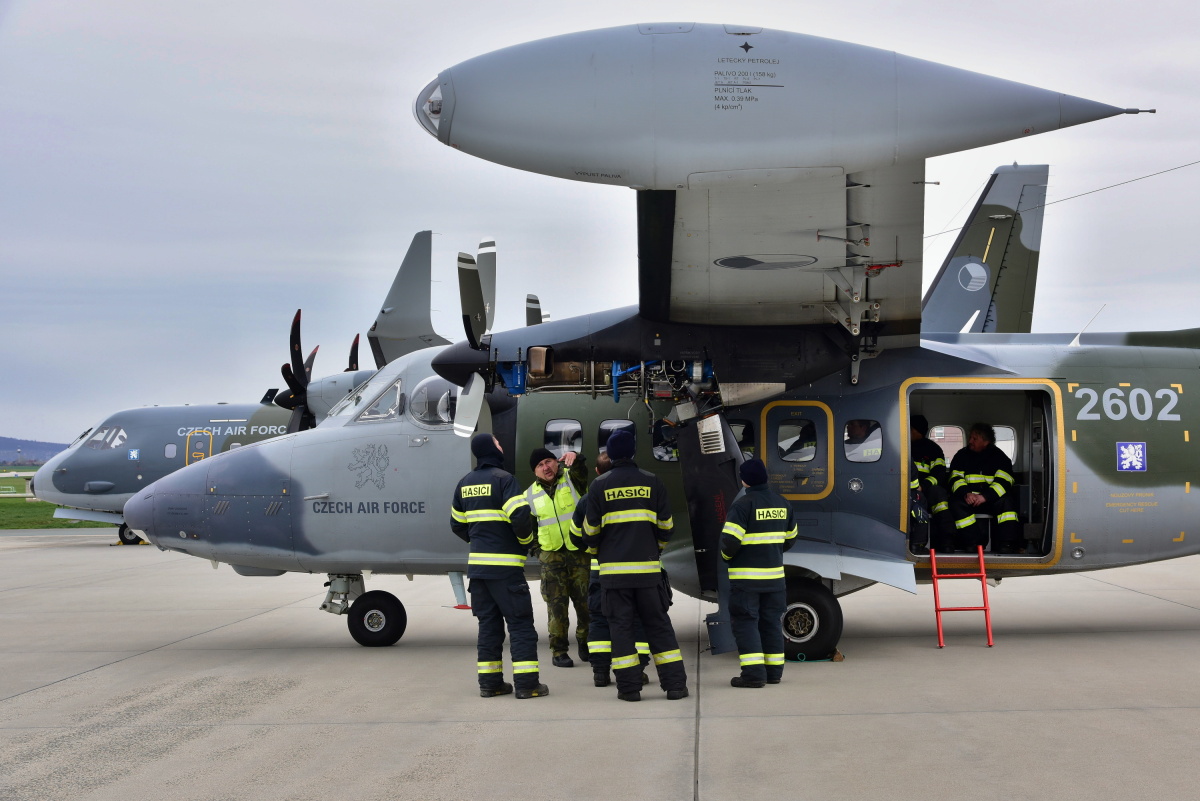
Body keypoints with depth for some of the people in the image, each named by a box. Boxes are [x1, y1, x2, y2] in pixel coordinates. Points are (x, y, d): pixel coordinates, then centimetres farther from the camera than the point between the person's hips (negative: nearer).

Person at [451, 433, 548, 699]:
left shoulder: (465, 483, 12)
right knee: (520, 623, -2)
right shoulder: (503, 478, -11)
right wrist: (526, 541, -2)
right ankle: (526, 683, -6)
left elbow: (457, 524, 16)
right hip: (505, 565, -7)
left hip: (477, 564, 7)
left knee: (488, 623, 12)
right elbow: (520, 516, -20)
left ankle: (490, 682, 12)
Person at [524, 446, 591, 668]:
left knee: (586, 602, 3)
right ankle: (559, 651, 3)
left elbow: (581, 470, -25)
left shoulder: (571, 478, 0)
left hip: (581, 551, -1)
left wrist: (575, 459, -46)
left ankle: (586, 645, 19)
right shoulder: (530, 494, 8)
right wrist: (536, 549, 11)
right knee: (557, 605, -2)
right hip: (552, 556, 1)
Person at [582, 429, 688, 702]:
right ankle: (675, 684, 4)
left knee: (621, 626, 4)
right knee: (658, 625, 7)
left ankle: (629, 687, 1)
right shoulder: (652, 482, 3)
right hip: (648, 567, 1)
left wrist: (597, 552, 24)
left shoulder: (600, 485, 0)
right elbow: (666, 526, 8)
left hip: (614, 569, -1)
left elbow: (591, 529, 3)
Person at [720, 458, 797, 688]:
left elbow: (730, 539, -20)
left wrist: (726, 556, 0)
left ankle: (753, 673, -8)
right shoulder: (782, 504, 7)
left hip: (746, 576, -6)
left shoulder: (743, 505, -15)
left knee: (745, 623, -1)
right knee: (771, 623, 14)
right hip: (774, 575, 6)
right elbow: (790, 538, 16)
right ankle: (774, 672, 17)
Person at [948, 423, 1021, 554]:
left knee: (1006, 502, -31)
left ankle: (1006, 546, -35)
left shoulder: (999, 456, 4)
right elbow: (955, 479, 1)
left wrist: (985, 496, -26)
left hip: (992, 498, -1)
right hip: (968, 498, 1)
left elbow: (1003, 481, -10)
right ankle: (973, 542, -33)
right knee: (957, 505, -30)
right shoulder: (962, 456, 10)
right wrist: (966, 494, -22)